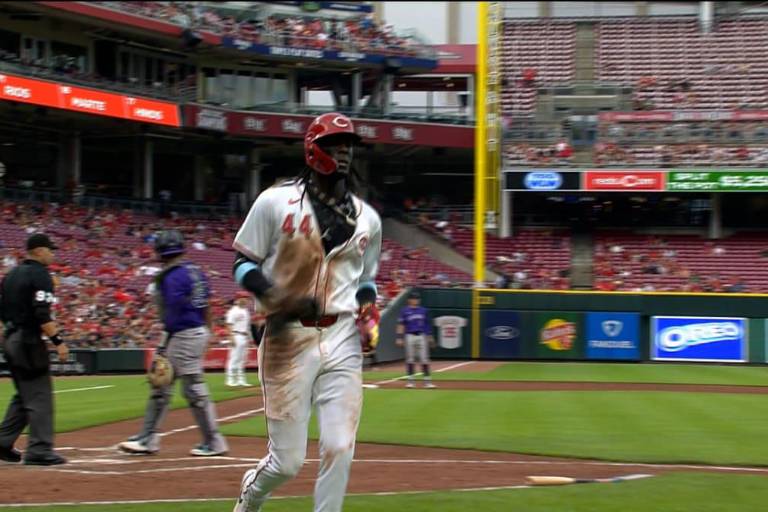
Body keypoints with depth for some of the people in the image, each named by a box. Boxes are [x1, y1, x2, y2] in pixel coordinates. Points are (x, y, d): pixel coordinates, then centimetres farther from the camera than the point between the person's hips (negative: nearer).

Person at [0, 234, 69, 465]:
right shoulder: (40, 275, -11)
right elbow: (42, 314, -21)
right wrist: (58, 340, -21)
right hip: (30, 341, -9)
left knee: (24, 395, 16)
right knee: (39, 396, -6)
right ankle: (40, 450, -7)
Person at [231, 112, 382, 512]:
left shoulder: (366, 218, 12)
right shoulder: (275, 202, -2)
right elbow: (244, 262, 1)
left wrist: (367, 308, 3)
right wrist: (271, 296, -17)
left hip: (342, 341, 4)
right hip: (288, 338, -4)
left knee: (339, 449, -8)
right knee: (287, 461, 0)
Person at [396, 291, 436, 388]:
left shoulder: (423, 310, 11)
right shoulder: (405, 311, 1)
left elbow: (427, 325, 17)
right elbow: (401, 325, -1)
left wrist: (430, 337, 15)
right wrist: (399, 338, -8)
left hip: (422, 336, 2)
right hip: (410, 336, -2)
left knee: (424, 359, 0)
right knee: (410, 359, 2)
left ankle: (427, 380, 1)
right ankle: (410, 380, 8)